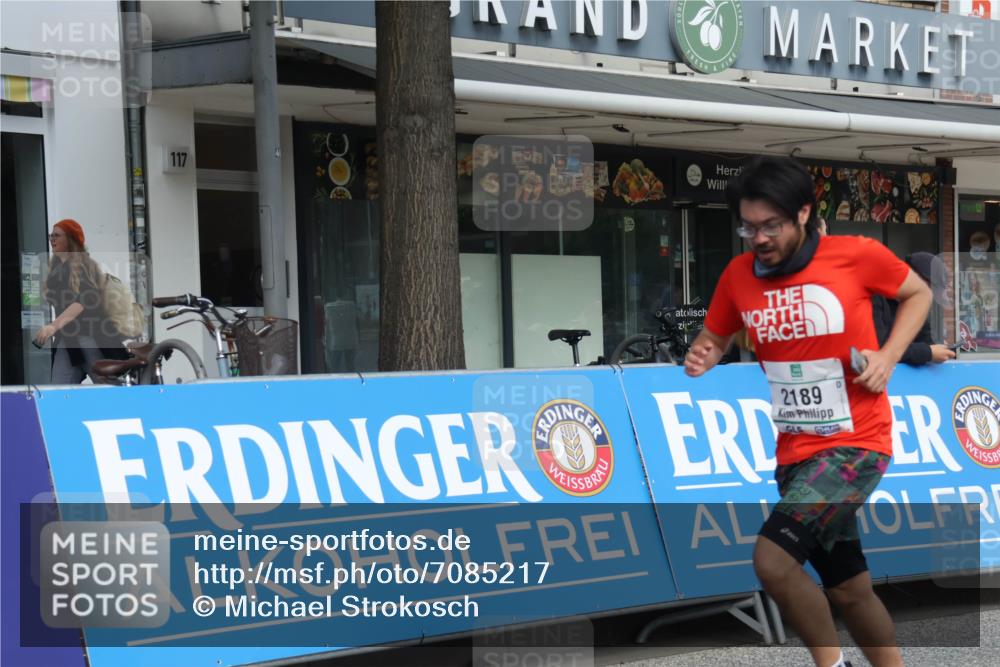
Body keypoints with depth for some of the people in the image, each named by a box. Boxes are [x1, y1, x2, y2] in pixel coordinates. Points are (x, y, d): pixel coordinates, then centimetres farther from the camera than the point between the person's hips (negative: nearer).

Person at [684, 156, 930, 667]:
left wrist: (888, 357, -8)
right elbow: (714, 338, 13)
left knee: (772, 560, -21)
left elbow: (918, 293, 6)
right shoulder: (738, 276, -1)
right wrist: (700, 358, -11)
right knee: (849, 590, 15)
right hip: (795, 451, 5)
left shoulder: (857, 255, -11)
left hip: (856, 443, -5)